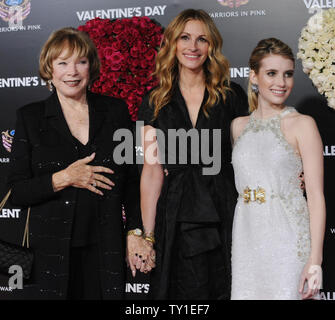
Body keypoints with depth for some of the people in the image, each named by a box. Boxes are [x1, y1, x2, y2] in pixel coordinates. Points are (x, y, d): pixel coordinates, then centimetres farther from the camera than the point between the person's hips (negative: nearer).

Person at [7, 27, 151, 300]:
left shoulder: (115, 111, 6)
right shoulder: (30, 117, 2)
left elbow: (131, 179, 11)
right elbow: (17, 193, -1)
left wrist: (135, 232, 3)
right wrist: (62, 179, -15)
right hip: (51, 254, -1)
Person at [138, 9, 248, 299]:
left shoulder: (232, 96, 4)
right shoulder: (156, 103, 6)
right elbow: (152, 170, 3)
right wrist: (148, 235, 0)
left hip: (223, 217, 0)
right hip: (175, 219, 1)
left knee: (225, 291, 4)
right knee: (181, 294, 5)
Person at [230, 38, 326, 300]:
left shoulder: (302, 125, -4)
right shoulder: (239, 126, 10)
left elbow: (316, 196, -8)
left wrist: (315, 260, -15)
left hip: (288, 240, -4)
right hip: (247, 239, 4)